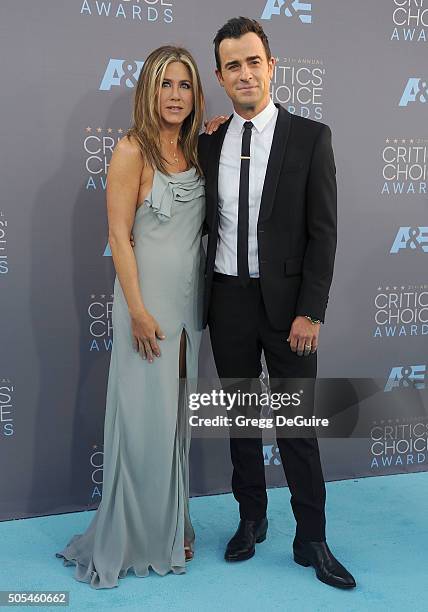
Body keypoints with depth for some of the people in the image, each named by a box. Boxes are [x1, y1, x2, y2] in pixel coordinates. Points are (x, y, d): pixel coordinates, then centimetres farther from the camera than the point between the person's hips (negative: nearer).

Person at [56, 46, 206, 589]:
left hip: (190, 301, 6)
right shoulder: (133, 150, -9)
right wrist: (138, 311, -17)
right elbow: (119, 235, -13)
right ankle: (136, 539, 19)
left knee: (175, 418, 14)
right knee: (144, 420, 2)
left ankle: (170, 527, 29)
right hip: (148, 300, -6)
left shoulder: (195, 151, 10)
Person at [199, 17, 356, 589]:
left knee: (298, 424, 4)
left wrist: (310, 311, -12)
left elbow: (323, 231, -7)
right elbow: (207, 224, 9)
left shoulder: (310, 137, -4)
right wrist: (201, 300, 5)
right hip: (228, 300, 3)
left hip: (286, 302, -3)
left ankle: (311, 540, 19)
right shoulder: (209, 142, 6)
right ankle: (251, 519, 32)